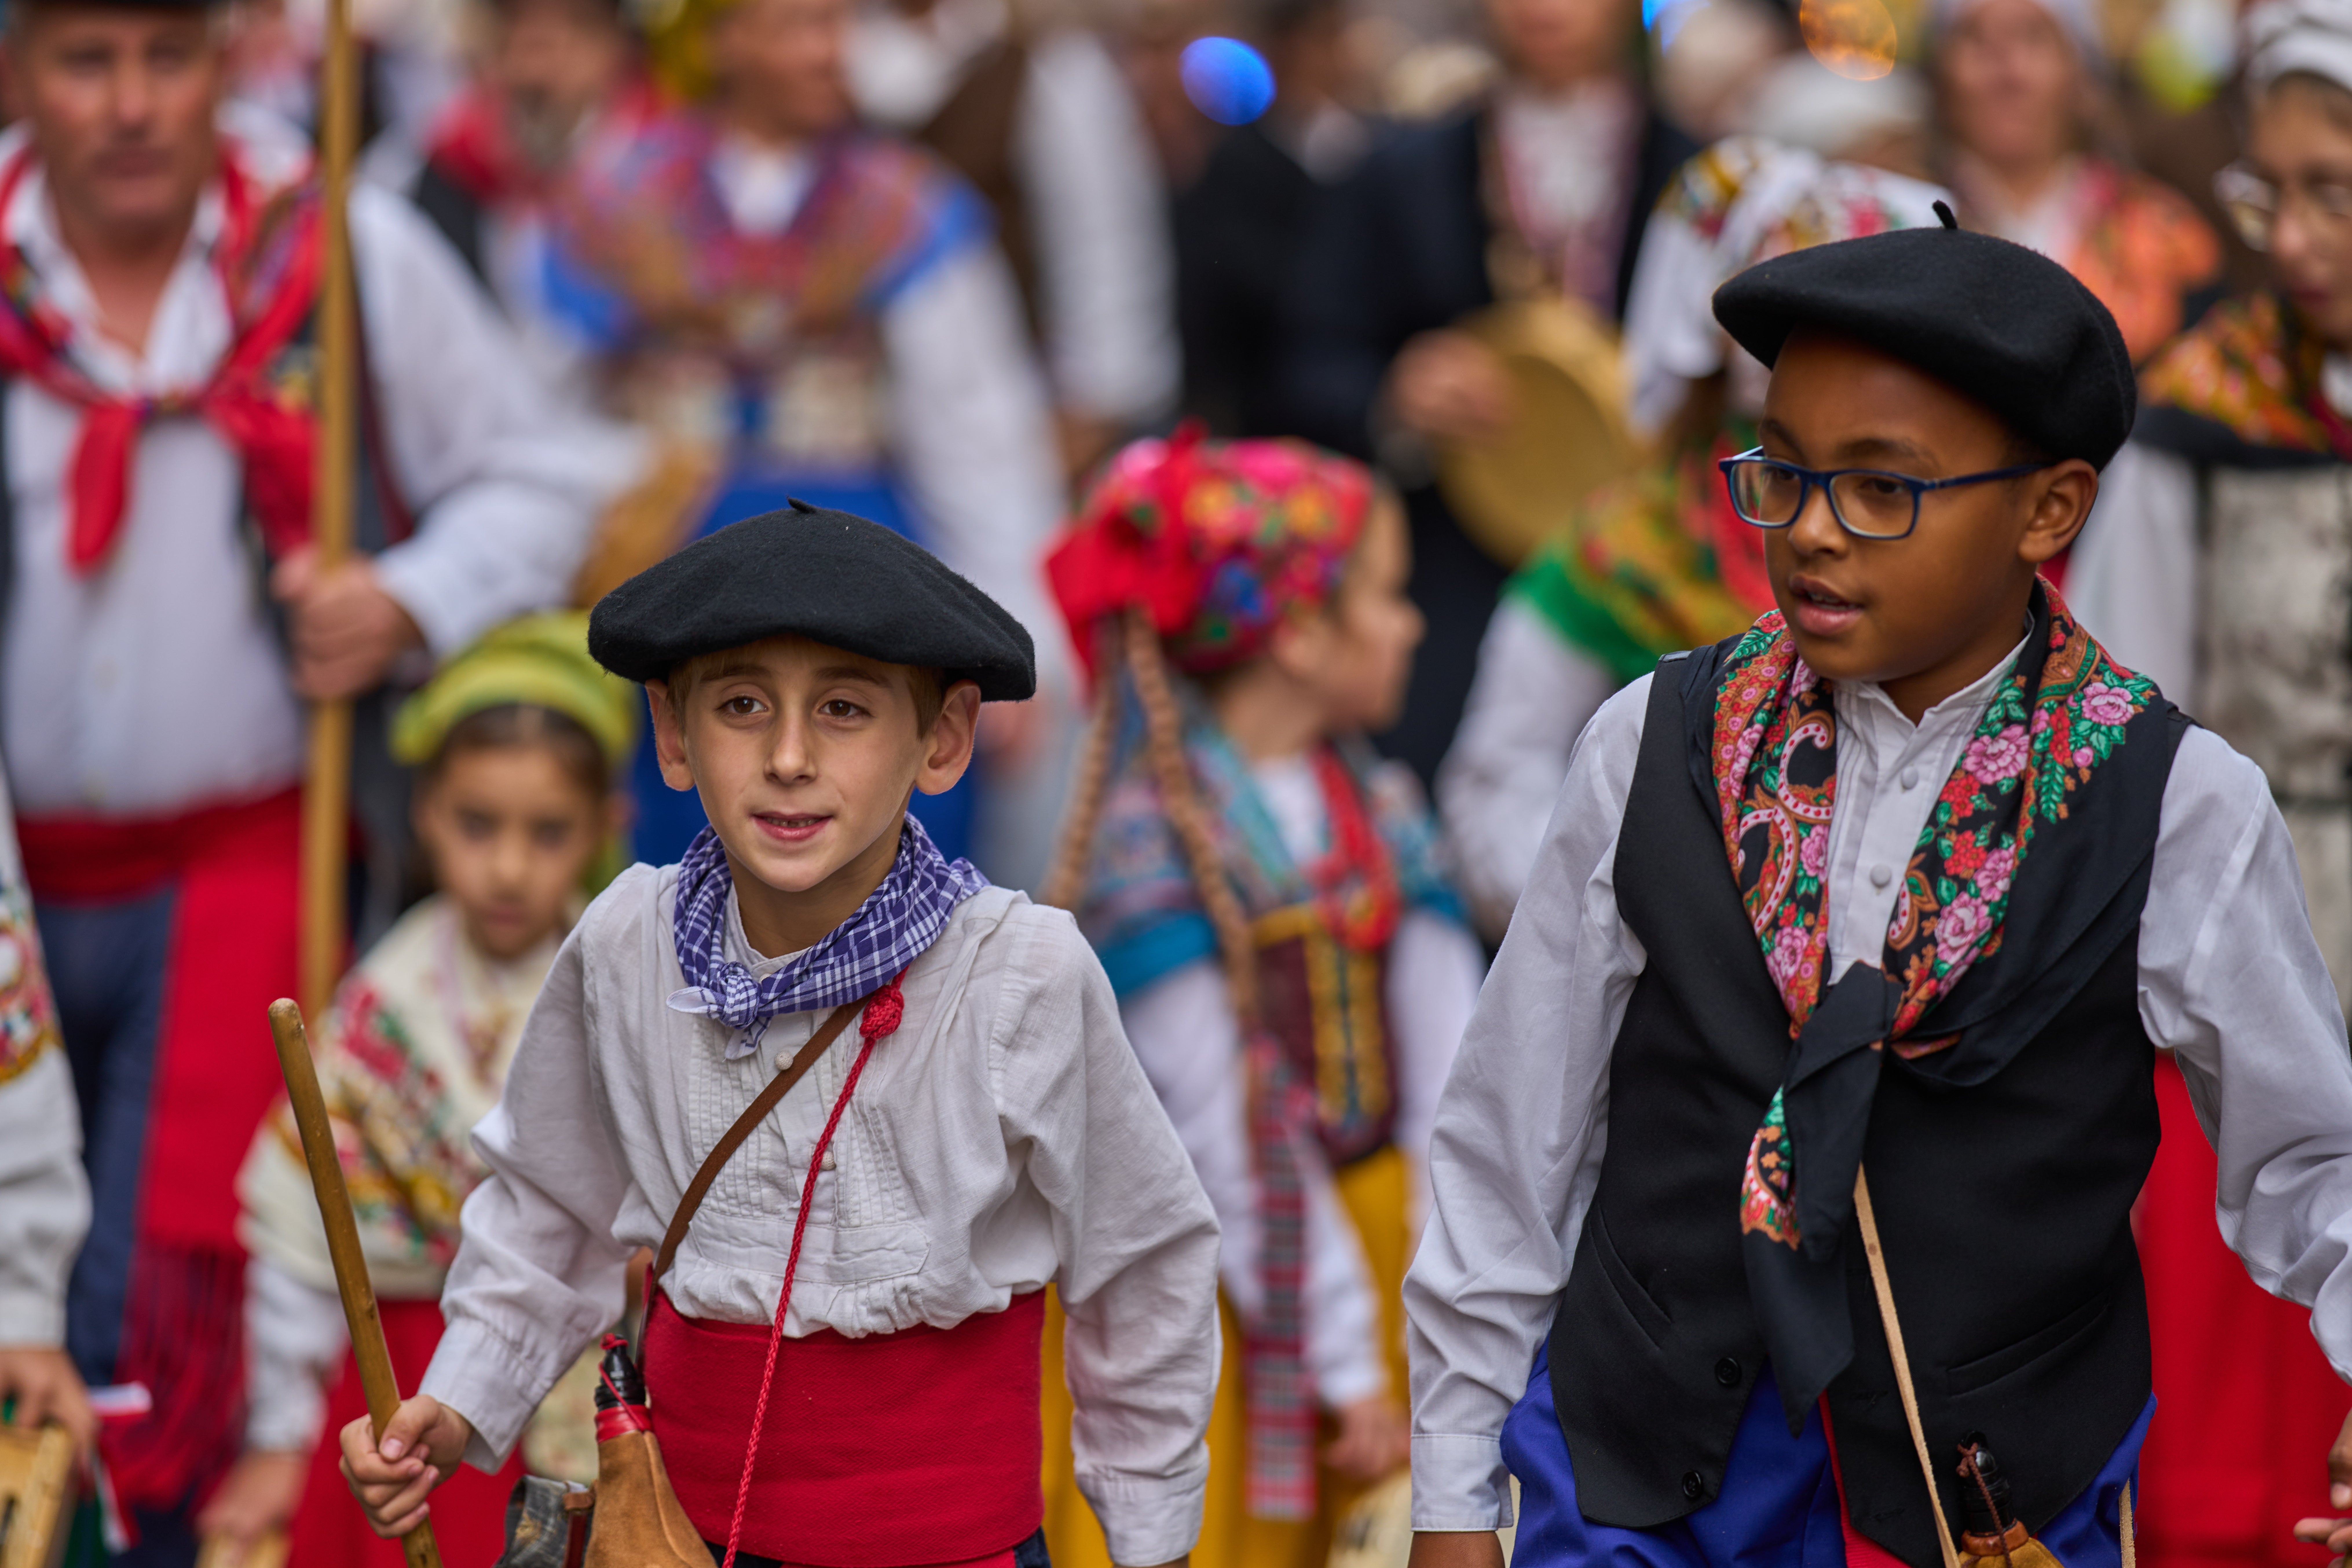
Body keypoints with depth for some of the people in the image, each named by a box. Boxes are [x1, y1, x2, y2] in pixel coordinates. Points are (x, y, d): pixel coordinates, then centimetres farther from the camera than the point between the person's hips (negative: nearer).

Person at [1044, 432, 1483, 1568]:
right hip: (1204, 1285, -6)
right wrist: (1344, 1362, -18)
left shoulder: (1383, 814, 5)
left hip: (1363, 1241, 6)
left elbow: (1444, 1072, -1)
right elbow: (1221, 1135, -18)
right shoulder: (1150, 841, -15)